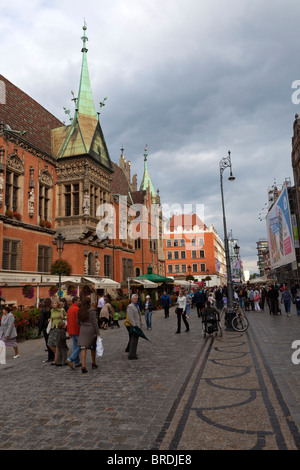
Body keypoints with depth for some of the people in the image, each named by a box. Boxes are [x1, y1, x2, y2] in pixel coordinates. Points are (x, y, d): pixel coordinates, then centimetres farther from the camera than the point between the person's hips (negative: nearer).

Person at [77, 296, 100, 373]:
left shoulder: (80, 311, 3)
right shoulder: (92, 311, -11)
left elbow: (78, 322, 9)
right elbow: (95, 322, -12)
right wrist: (98, 333, -7)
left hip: (82, 330, 3)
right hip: (91, 330, -3)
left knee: (83, 348, 0)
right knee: (93, 347, 15)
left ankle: (83, 366, -11)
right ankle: (93, 363, 29)